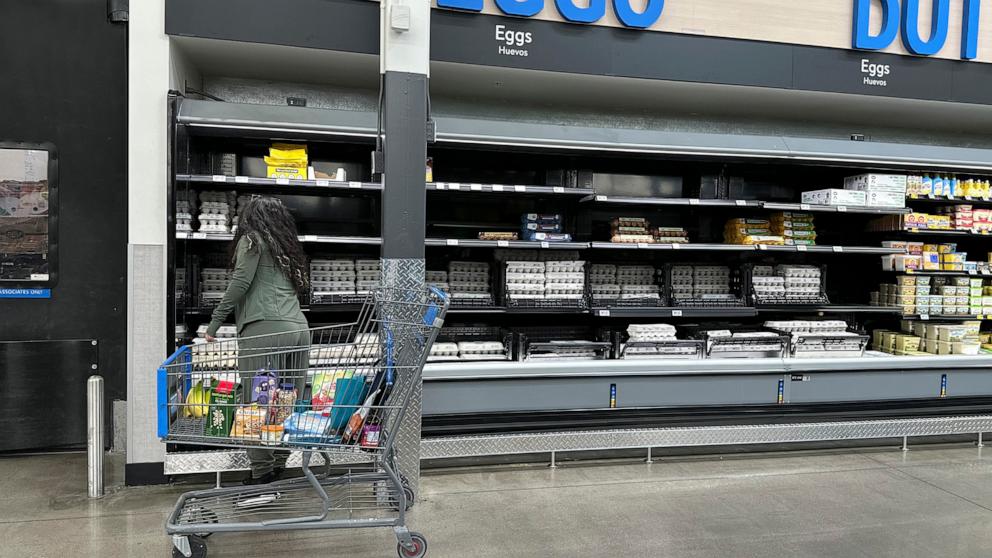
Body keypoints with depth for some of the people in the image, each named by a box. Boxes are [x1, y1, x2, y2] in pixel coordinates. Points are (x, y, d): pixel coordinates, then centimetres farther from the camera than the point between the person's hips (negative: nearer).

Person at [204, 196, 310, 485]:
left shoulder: (252, 240, 8)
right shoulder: (289, 246, 27)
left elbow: (240, 282, -3)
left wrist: (215, 323, -1)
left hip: (265, 328, -6)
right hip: (299, 328, 7)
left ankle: (262, 473, -4)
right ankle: (279, 465, 10)